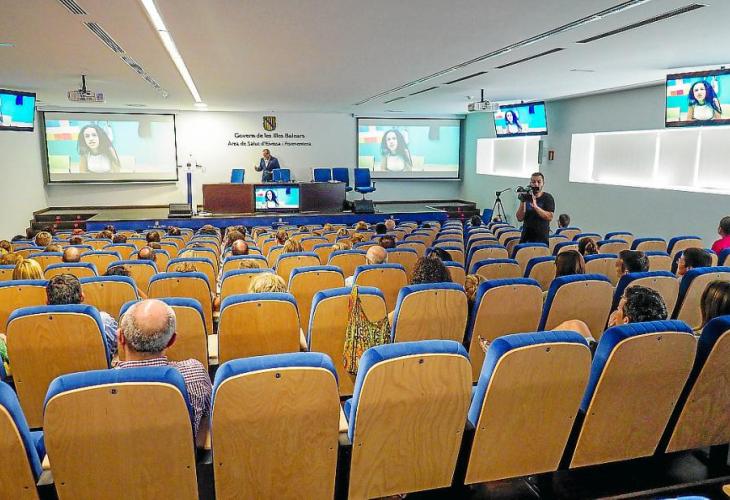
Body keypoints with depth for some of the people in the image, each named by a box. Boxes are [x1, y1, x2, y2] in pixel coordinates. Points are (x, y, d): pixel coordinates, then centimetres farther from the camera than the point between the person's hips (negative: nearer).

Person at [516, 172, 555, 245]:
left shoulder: (548, 197, 1)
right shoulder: (526, 197, 7)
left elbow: (549, 217, -11)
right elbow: (520, 218, 1)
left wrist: (535, 206, -21)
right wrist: (522, 202, -11)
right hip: (526, 237, 2)